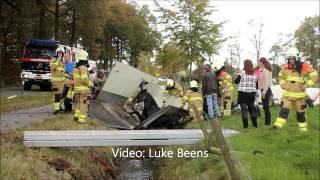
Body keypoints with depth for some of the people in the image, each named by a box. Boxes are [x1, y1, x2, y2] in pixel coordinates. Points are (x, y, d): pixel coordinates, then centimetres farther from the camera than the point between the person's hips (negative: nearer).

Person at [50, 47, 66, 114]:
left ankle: (58, 106, 21)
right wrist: (58, 60, -25)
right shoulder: (53, 60, -5)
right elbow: (52, 67, -24)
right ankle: (55, 109, -17)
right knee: (56, 94, -14)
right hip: (56, 80, -8)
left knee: (60, 94, 12)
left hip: (62, 80, 8)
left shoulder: (62, 61, 17)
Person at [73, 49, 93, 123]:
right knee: (83, 104, -2)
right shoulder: (83, 67, -16)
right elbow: (84, 79, -22)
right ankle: (82, 119, -1)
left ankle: (77, 115, 17)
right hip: (83, 89, -8)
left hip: (76, 88, 8)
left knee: (79, 103, 20)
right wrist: (90, 83, -6)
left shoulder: (76, 67, 11)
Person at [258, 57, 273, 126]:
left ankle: (267, 122, 1)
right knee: (266, 107, 13)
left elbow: (267, 83, -20)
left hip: (265, 90, -10)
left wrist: (263, 93, -21)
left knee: (266, 107, -5)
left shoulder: (265, 71, -14)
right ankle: (267, 122, 20)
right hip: (265, 90, 10)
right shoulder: (263, 70, 15)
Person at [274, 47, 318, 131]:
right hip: (287, 94, 2)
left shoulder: (304, 67, -9)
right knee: (284, 109, -11)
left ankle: (303, 128, 26)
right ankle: (278, 125, -18)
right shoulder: (285, 67, 0)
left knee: (301, 112, 11)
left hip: (300, 95, -1)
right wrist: (282, 84, 5)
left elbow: (314, 75, -1)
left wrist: (306, 85, -8)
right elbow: (280, 76, 19)